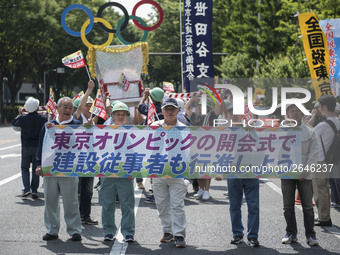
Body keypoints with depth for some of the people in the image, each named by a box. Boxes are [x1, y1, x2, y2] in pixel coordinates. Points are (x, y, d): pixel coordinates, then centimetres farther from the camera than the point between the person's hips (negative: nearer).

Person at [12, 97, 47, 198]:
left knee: (25, 168, 9)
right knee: (36, 169, 9)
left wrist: (19, 114, 18)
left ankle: (27, 189, -6)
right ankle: (34, 190, 4)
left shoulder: (22, 118, -10)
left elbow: (14, 124, 8)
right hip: (38, 147, 1)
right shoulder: (43, 118, -10)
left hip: (26, 147, -1)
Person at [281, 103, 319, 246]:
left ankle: (310, 235, 6)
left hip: (304, 174, -1)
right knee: (288, 206, 6)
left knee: (308, 206, -1)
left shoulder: (310, 132, 5)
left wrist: (306, 170, -10)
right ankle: (291, 234, 15)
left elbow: (313, 153, 1)